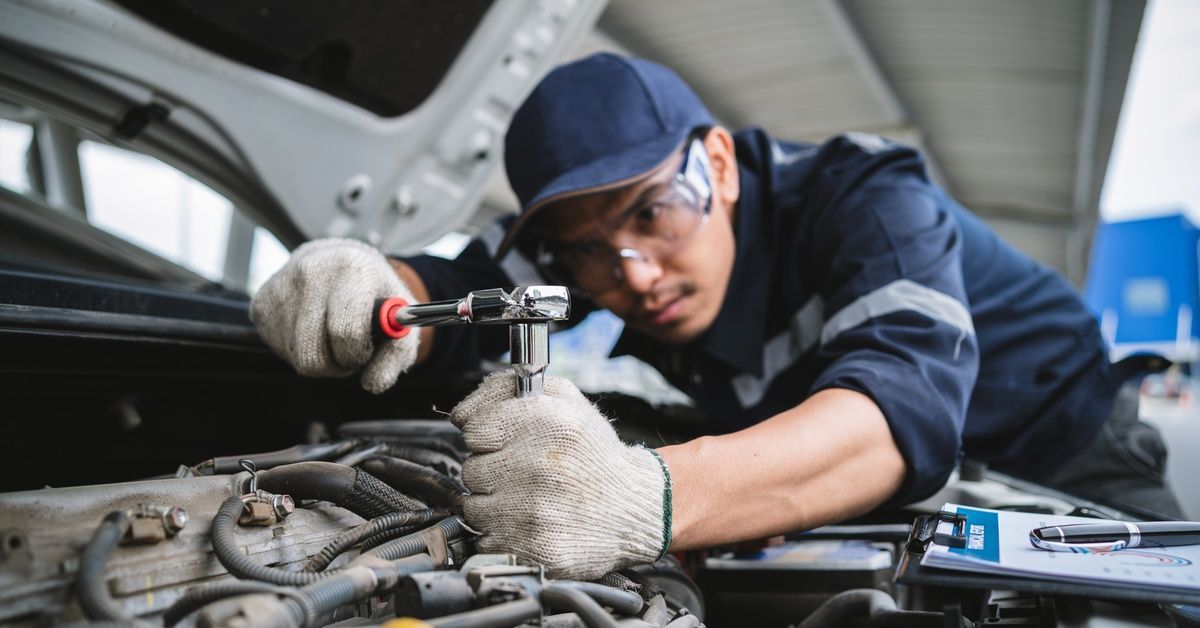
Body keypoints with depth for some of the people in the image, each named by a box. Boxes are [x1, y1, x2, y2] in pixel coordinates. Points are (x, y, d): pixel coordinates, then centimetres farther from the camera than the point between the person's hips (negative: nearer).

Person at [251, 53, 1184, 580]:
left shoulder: (866, 199, -28)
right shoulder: (600, 224, -12)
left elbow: (905, 403, -44)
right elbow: (455, 292, -15)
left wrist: (647, 502, -61)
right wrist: (371, 295, -40)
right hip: (884, 494, 4)